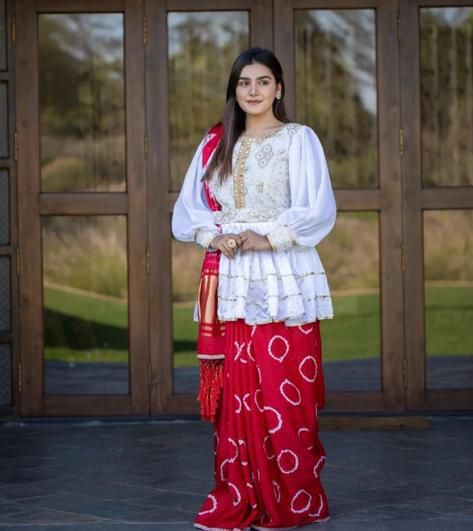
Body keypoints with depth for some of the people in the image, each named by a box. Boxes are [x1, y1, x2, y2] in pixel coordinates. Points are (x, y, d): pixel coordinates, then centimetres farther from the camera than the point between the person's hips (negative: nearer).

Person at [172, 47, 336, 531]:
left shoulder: (299, 139, 3)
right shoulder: (215, 144, 15)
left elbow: (317, 211, -6)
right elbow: (188, 209, 12)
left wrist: (263, 239, -14)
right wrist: (216, 237, -7)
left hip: (283, 279, -4)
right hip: (229, 280, 4)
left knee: (284, 396, -6)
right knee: (234, 394, 1)